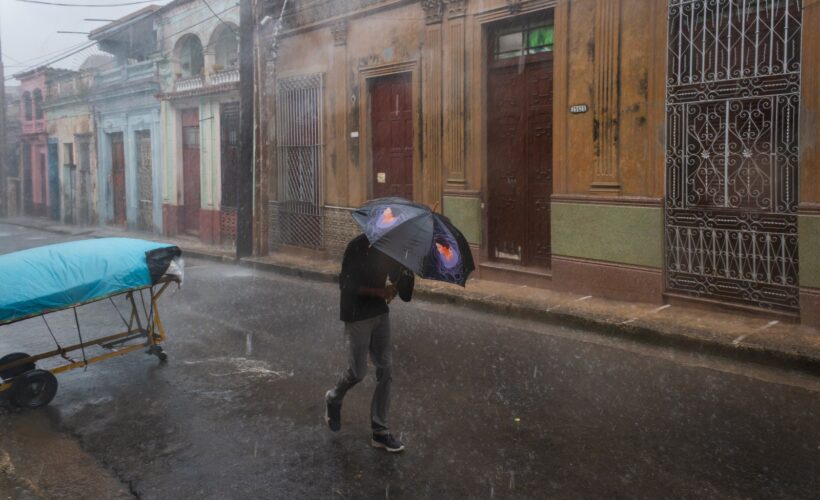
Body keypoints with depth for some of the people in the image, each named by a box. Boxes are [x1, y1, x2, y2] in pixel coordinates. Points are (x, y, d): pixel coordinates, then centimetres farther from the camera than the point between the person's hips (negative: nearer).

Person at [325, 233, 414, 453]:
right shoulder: (357, 247, -17)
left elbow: (398, 275, 7)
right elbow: (346, 285, -19)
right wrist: (380, 292, -25)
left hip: (380, 313, 6)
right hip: (357, 316, -6)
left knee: (385, 369, 3)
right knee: (358, 371, -1)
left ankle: (380, 431, 13)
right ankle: (334, 398, 34)